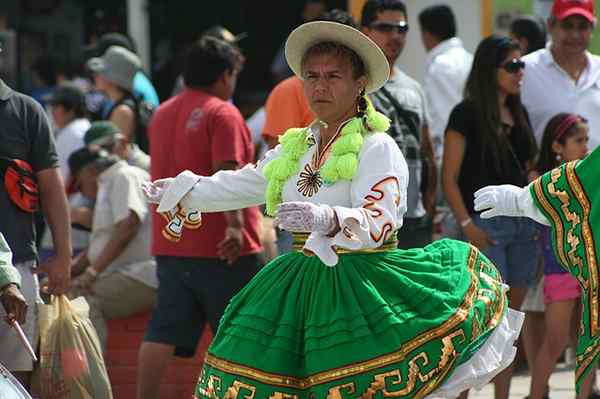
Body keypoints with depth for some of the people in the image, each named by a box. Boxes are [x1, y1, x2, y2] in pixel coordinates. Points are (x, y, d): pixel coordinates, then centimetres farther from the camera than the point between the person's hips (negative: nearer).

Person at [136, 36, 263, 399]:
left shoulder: (163, 113, 14)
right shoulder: (222, 114, -11)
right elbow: (226, 173, -23)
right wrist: (235, 223, -29)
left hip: (169, 243, 7)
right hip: (220, 247, -7)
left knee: (164, 332, 5)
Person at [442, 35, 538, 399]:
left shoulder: (519, 114, 13)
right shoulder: (466, 114, -6)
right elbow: (450, 178, -8)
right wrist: (467, 225, -17)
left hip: (524, 225, 6)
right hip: (486, 225, -6)